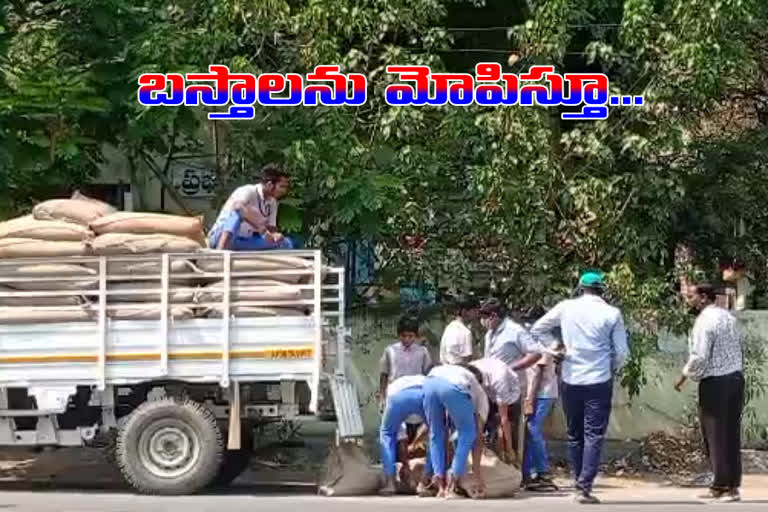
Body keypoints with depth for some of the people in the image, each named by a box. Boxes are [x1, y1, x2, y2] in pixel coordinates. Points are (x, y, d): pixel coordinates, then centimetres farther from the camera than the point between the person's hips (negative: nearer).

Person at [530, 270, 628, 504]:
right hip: (599, 382, -2)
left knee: (574, 435, 13)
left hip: (571, 380, 3)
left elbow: (536, 329, 9)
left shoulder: (565, 307, 2)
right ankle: (584, 487, -11)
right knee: (594, 435, -2)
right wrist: (612, 370, 16)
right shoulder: (612, 313, -4)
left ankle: (579, 484, 18)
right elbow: (621, 352, -1)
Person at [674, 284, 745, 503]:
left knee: (716, 435, 1)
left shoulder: (705, 321, -16)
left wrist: (684, 376, -7)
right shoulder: (729, 317, 10)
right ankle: (732, 483, 18)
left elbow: (699, 357, -20)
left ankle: (723, 486, 5)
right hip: (736, 378, 8)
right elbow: (741, 347, 15)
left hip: (715, 383, -8)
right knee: (731, 434, 12)